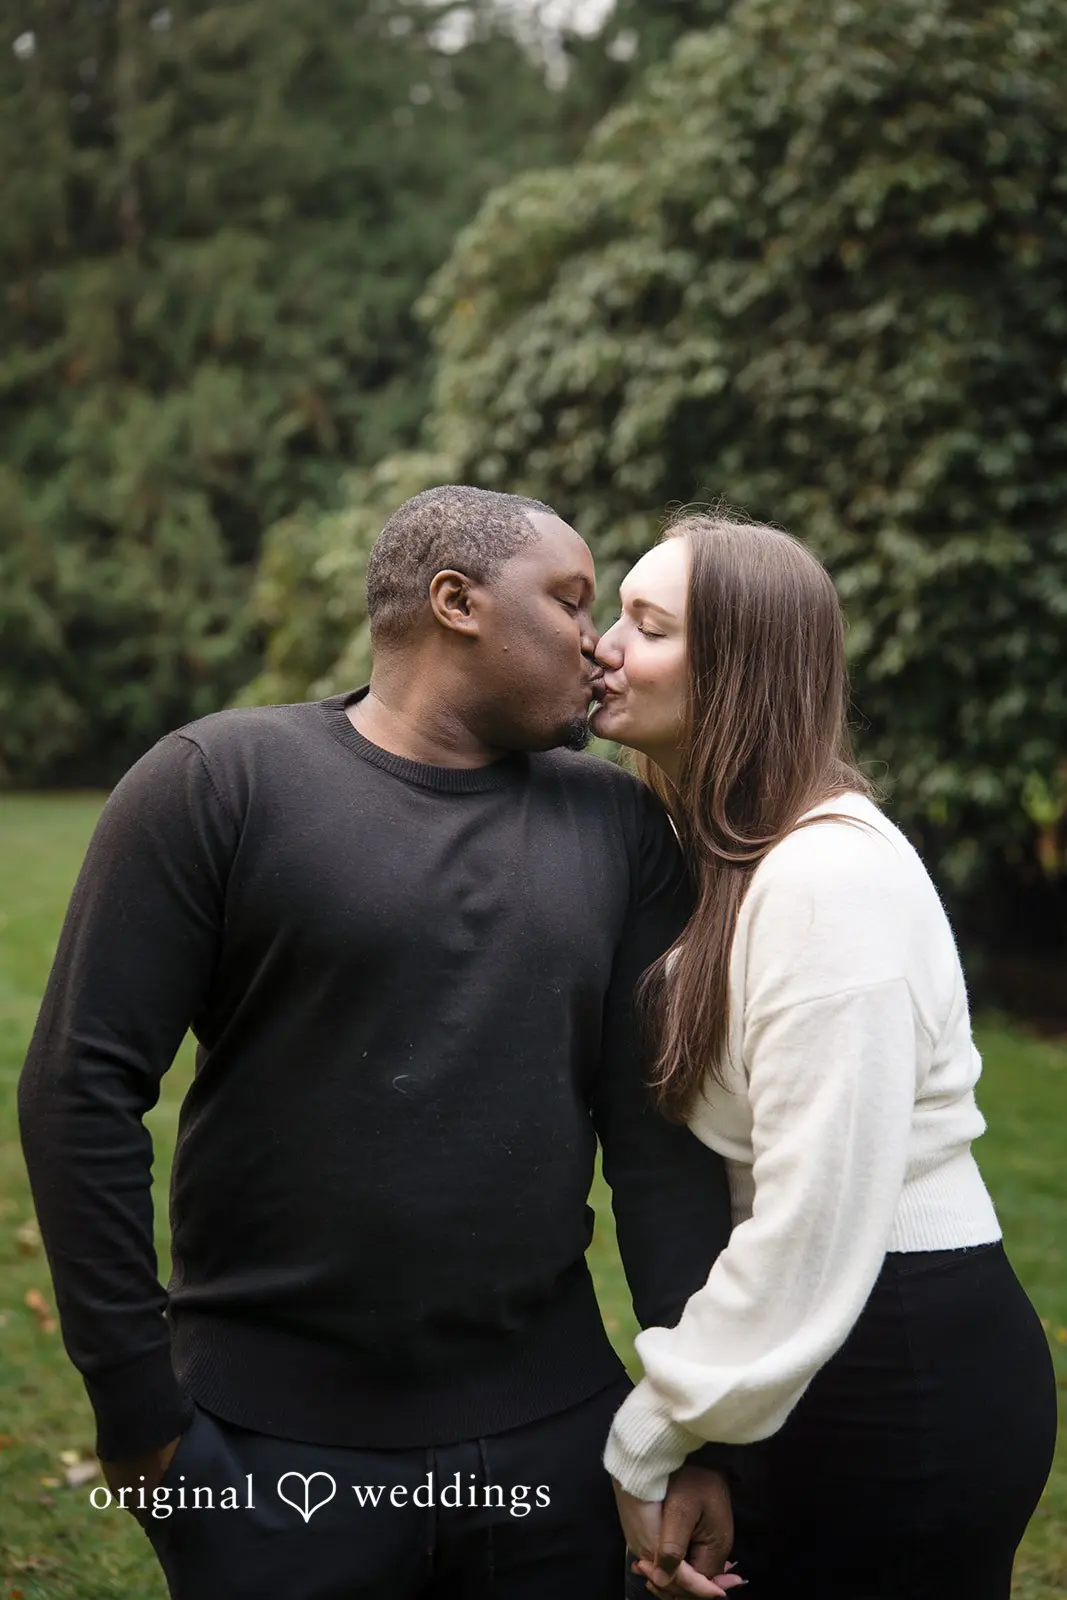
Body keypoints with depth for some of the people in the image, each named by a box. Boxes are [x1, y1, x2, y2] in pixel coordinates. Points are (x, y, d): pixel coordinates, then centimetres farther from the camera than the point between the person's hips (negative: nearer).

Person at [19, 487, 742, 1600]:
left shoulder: (617, 824, 3)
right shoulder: (220, 781, -7)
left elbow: (660, 1135, 1)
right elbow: (85, 1087, -8)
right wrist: (139, 1408, -9)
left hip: (553, 1433, 4)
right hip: (276, 1446, -3)